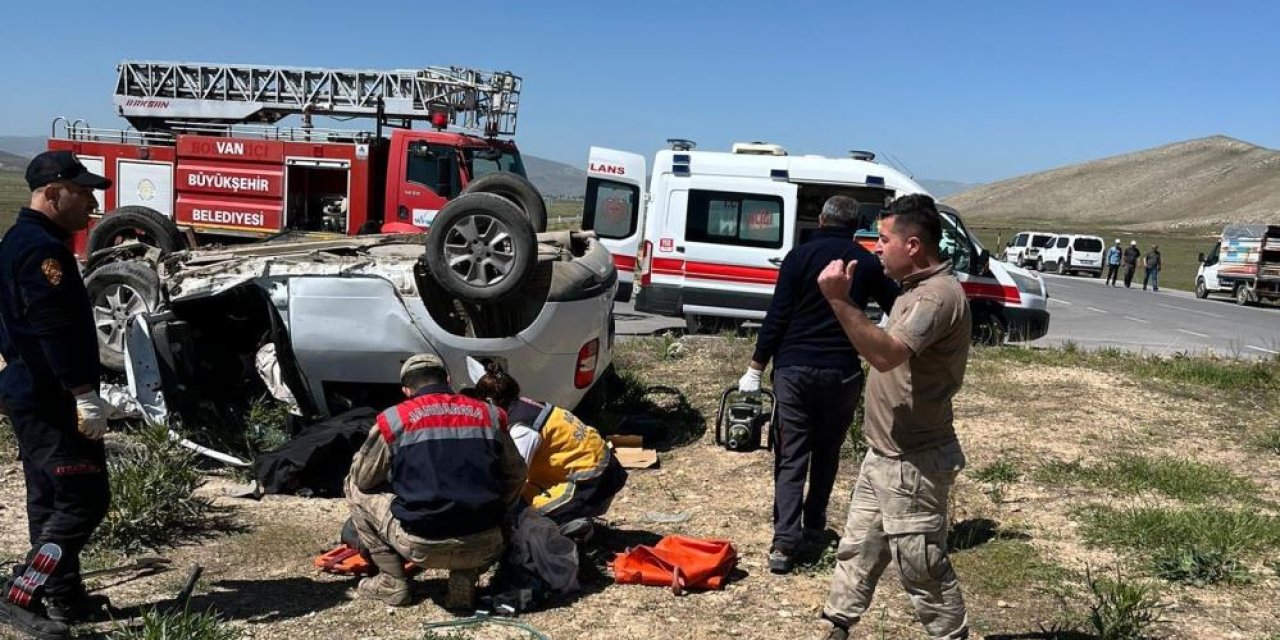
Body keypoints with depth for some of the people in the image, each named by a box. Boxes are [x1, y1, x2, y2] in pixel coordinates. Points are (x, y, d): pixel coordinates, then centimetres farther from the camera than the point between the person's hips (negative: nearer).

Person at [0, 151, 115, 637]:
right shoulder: (42, 249, -17)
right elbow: (56, 331, -24)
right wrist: (85, 395, -24)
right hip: (51, 399, -11)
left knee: (51, 500, 14)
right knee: (84, 498, -8)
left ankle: (62, 598, 22)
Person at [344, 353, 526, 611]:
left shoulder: (393, 419, 0)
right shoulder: (489, 414, 8)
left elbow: (362, 479, 11)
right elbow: (516, 477, 16)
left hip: (421, 548, -2)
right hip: (483, 548, 3)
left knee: (355, 490, 20)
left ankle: (392, 582, 17)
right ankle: (465, 580, 13)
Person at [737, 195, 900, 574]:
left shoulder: (801, 256, -3)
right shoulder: (867, 263, 4)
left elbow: (777, 317, -7)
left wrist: (755, 369, -3)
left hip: (794, 369, -2)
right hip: (843, 372, 2)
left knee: (791, 456, 0)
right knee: (827, 451, 19)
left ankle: (785, 542, -9)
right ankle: (814, 523, 28)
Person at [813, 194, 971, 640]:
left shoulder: (939, 295, -22)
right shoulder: (919, 288, 12)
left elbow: (887, 354, -37)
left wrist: (839, 300, -40)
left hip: (912, 464, -10)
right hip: (885, 455, 10)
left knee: (923, 569, 2)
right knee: (857, 551, 18)